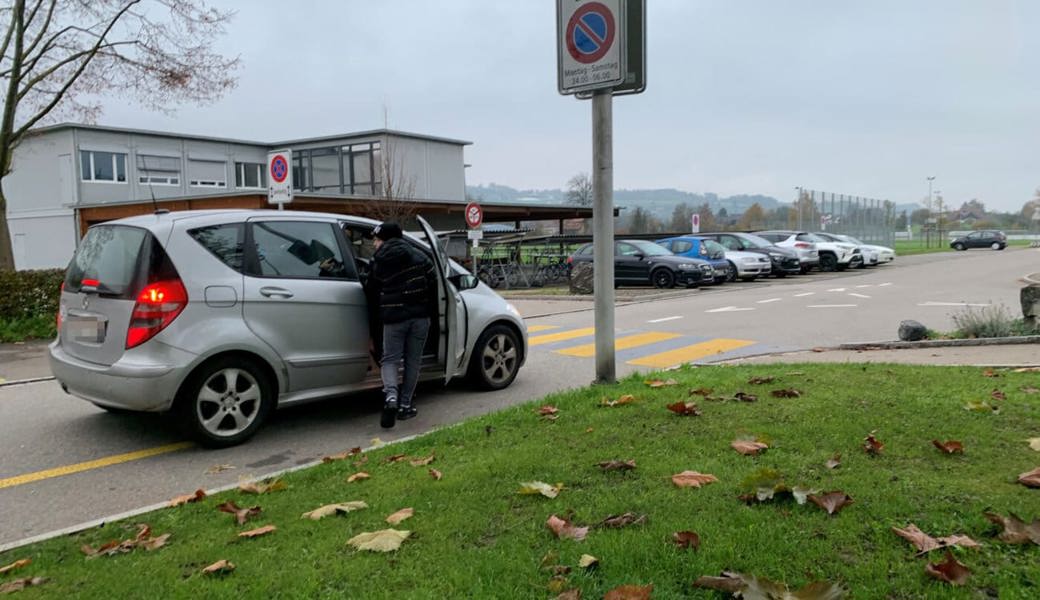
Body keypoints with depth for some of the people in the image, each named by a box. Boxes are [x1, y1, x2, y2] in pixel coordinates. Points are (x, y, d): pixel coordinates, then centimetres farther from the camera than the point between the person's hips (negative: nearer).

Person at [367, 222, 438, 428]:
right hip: (420, 315, 2)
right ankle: (405, 404, 12)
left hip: (393, 317, -1)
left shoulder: (378, 263, 3)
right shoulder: (419, 256, 5)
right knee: (413, 360, 11)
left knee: (390, 359, 6)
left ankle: (391, 395, -21)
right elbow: (433, 284, 5)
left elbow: (372, 293, 10)